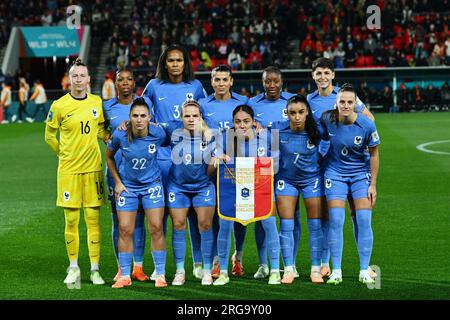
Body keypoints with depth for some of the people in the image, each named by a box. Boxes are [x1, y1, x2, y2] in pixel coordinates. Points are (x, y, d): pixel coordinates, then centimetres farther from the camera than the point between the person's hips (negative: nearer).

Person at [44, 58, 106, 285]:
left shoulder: (97, 102, 5)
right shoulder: (59, 106, -5)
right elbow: (49, 136, 6)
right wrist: (64, 154, 7)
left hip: (93, 168, 2)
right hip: (69, 169, -2)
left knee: (93, 219, 2)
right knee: (71, 220, 2)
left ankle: (94, 269, 8)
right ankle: (73, 268, 15)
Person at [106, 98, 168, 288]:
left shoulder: (158, 134, -18)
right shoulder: (120, 135, -17)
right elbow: (109, 157, 1)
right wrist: (117, 182, 0)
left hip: (152, 184, 0)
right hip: (127, 185, 0)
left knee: (156, 228, -5)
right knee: (125, 230, 0)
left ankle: (160, 274, 5)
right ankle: (124, 276, 9)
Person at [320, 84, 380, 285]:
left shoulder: (367, 125, -17)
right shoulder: (327, 119, -15)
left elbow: (374, 155, -5)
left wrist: (373, 185, -4)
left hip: (361, 174, 0)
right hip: (335, 172, 0)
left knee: (364, 220, -7)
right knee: (336, 220, -8)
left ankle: (364, 271, 3)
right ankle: (336, 271, -1)